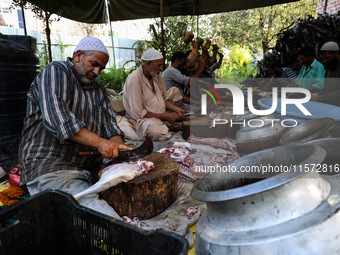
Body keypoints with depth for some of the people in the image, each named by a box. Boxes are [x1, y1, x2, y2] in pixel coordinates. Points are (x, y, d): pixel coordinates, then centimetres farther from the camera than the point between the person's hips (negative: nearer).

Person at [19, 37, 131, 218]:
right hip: (46, 168, -7)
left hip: (84, 168, 8)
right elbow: (55, 116, -17)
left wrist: (116, 142, -10)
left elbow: (110, 124, 15)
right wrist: (99, 142, -23)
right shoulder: (55, 71, 0)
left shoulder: (99, 91, 22)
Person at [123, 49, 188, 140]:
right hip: (142, 118, -7)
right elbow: (137, 113, -21)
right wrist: (164, 116, -19)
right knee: (157, 131, -39)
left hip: (162, 114, 8)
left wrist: (177, 109, -2)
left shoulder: (156, 76, 9)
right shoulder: (134, 79, -18)